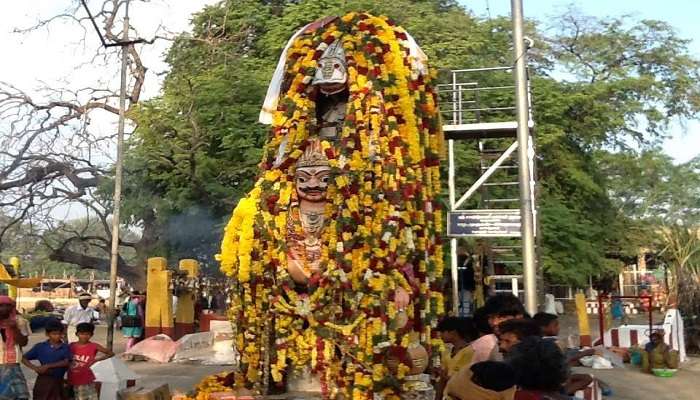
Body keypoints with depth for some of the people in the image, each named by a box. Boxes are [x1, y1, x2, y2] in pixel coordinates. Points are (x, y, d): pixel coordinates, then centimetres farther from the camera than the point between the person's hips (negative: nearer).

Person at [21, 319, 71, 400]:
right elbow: (24, 359, 1)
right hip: (43, 381, -1)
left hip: (58, 381, 1)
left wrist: (48, 366, -19)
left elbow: (66, 362, -12)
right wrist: (35, 368, -15)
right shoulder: (40, 347, -2)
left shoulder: (65, 347, -1)